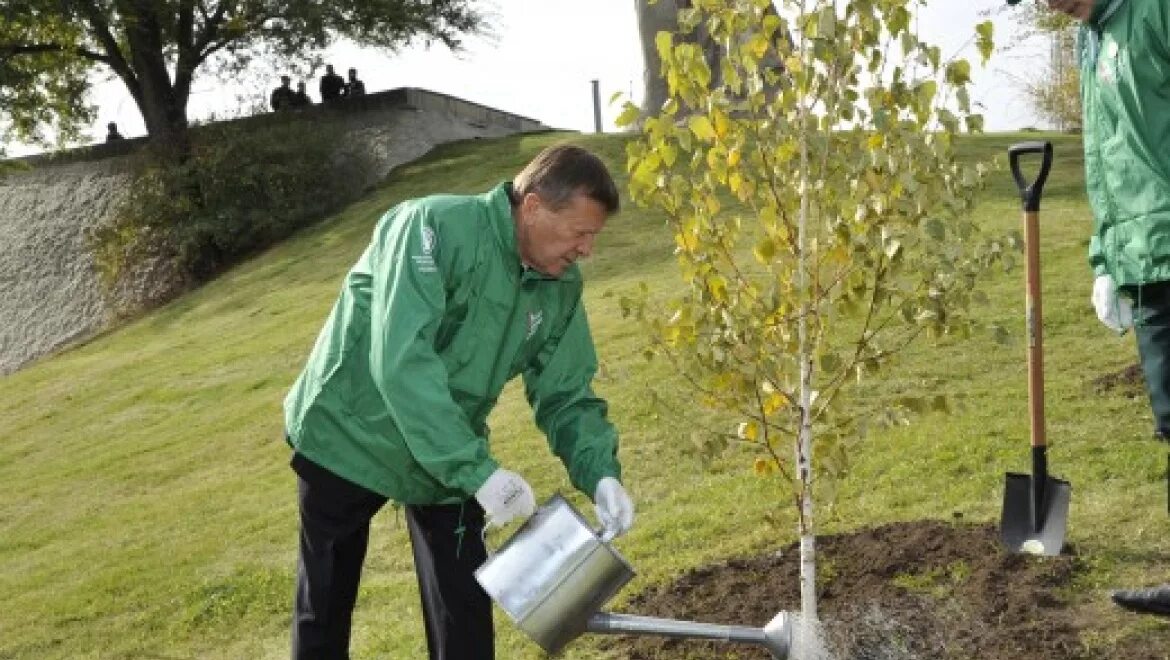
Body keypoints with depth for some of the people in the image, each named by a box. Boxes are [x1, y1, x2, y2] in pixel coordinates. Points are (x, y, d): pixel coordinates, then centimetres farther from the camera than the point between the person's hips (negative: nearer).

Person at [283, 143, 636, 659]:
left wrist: (600, 475, -20)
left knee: (465, 610, 5)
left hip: (450, 460, 5)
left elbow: (565, 396, -1)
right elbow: (399, 359, -36)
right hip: (346, 438, -4)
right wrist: (478, 470, -40)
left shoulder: (560, 290, -7)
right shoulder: (434, 227, -27)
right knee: (325, 603, 13)